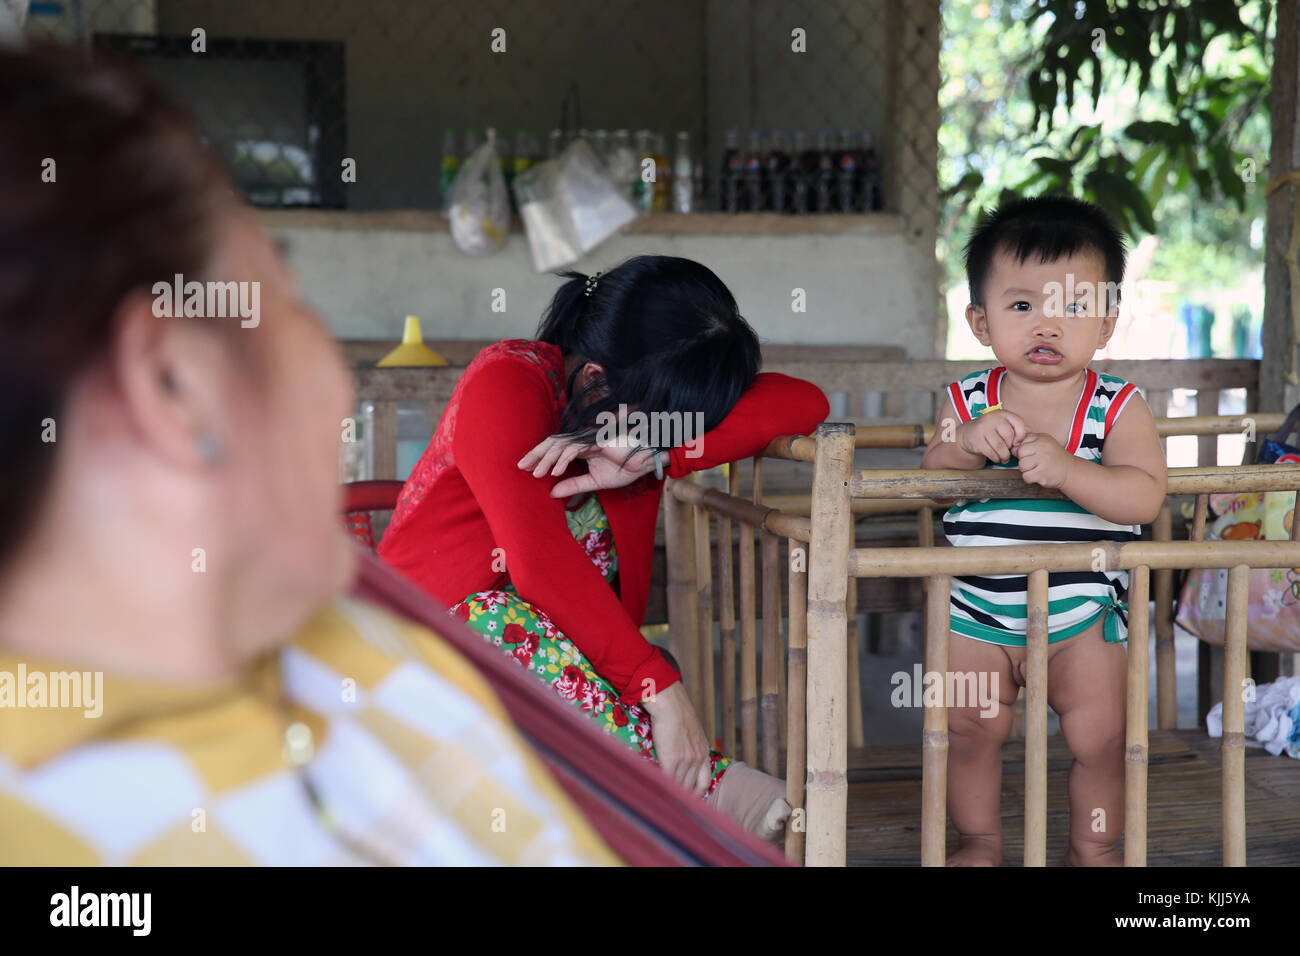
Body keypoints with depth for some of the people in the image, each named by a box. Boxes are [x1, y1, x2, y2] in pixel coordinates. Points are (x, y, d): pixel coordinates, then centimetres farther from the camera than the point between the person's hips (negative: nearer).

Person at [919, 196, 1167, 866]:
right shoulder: (968, 401, -3)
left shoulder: (1118, 408, -10)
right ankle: (978, 841, 28)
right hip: (976, 611, 2)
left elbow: (1145, 495, -22)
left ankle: (1093, 848, 24)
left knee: (1099, 738, 1)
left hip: (1082, 614, -2)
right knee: (971, 731, 6)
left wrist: (1065, 470, -37)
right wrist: (967, 443, -27)